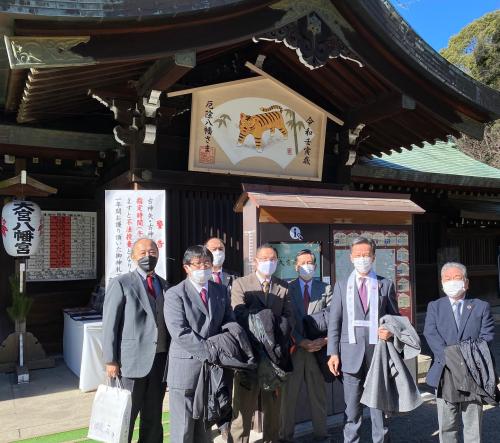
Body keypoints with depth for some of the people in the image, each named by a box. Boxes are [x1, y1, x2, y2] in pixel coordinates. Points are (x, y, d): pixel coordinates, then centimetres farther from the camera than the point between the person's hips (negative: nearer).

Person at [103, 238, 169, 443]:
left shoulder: (164, 285, 11)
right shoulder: (121, 284, -4)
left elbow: (169, 322, 12)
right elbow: (109, 325, -7)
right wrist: (110, 361, -11)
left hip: (161, 359, 5)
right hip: (133, 359, -5)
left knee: (154, 417, 15)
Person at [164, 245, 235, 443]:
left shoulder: (221, 290, 9)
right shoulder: (175, 294, -9)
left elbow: (229, 323, 10)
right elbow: (180, 333, -17)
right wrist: (212, 350, -20)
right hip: (185, 369, -5)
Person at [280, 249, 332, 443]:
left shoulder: (325, 288, 6)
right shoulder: (287, 288, 2)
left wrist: (325, 340, -13)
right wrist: (301, 342, -13)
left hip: (318, 348, 1)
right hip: (293, 348, -1)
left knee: (318, 393, 11)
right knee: (289, 393, 7)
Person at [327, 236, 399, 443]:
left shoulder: (386, 284, 8)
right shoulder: (341, 285, 8)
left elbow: (395, 317, 12)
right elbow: (334, 321, 4)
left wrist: (391, 331, -10)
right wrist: (333, 353, -3)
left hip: (378, 351, 0)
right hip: (351, 353, 0)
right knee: (352, 407, 7)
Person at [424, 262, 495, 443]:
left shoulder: (481, 307, 8)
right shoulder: (434, 307, 8)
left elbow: (487, 337, -2)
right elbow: (431, 335, -6)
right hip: (445, 373, 0)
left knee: (473, 425, 8)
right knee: (446, 426, 9)